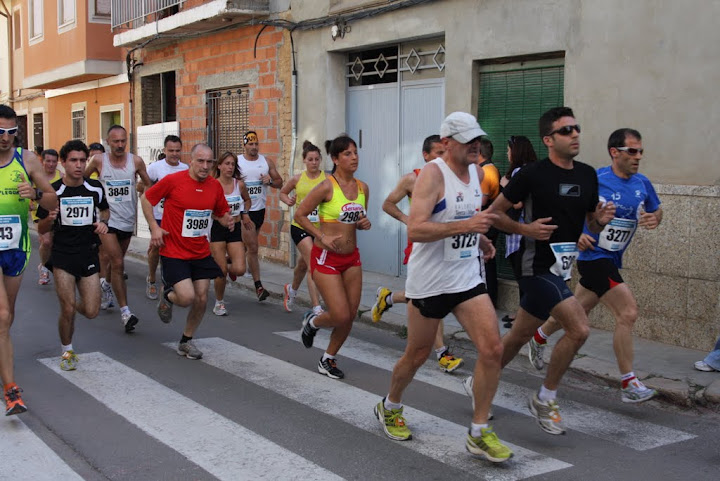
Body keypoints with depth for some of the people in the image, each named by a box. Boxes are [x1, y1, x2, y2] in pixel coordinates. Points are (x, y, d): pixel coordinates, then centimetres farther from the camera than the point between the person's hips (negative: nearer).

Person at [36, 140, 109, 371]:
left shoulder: (95, 188, -1)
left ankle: (73, 303, 35)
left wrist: (103, 222, -2)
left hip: (89, 255, 2)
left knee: (91, 312, -1)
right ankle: (67, 351, 19)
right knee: (67, 311, -6)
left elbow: (105, 209, 20)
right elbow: (42, 229, 1)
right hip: (62, 255, -2)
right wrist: (50, 219, -22)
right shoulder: (53, 191, -7)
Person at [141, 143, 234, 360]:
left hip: (201, 253, 5)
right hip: (174, 252, -5)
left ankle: (186, 341, 26)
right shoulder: (172, 180, -13)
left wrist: (228, 220, -9)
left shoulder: (215, 186, 1)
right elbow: (146, 199, -1)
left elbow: (222, 212, 14)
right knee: (187, 297, -15)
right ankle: (166, 295, 23)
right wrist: (154, 227, -10)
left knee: (201, 299, 4)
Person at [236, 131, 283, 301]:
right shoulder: (237, 162, -5)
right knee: (253, 248, -7)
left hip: (260, 209, 4)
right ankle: (258, 285, -2)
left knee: (247, 245, 16)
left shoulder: (266, 162, 6)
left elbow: (279, 183, 10)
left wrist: (270, 181, -11)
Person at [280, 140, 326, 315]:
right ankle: (317, 308, -16)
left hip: (319, 227, 2)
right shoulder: (297, 179, 0)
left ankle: (292, 289, 52)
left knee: (304, 264, 21)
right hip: (300, 226, -2)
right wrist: (289, 201, -3)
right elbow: (282, 192, 17)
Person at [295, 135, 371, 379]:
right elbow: (299, 215, -9)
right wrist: (322, 237, -16)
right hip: (326, 258, -6)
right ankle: (312, 321, 25)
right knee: (341, 316, -9)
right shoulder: (327, 187, -14)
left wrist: (365, 224, -3)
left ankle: (328, 359, 26)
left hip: (352, 257, 6)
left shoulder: (362, 188, 5)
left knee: (350, 316, 6)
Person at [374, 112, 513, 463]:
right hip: (429, 281, -6)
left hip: (467, 279, 6)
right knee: (417, 355, 10)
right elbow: (415, 229, -28)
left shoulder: (478, 173, 6)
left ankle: (479, 434, 5)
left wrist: (480, 239, 11)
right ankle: (389, 407, 39)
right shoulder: (432, 174, -17)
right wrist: (465, 225, -34)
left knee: (492, 349, -8)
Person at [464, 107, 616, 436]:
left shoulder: (588, 175, 7)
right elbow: (494, 212, -6)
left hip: (560, 267, 7)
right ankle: (545, 400, 0)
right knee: (579, 329, -18)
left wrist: (601, 220, -6)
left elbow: (591, 224, 17)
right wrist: (525, 229, -20)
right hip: (537, 265, -7)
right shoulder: (532, 174, -12)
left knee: (520, 336, 16)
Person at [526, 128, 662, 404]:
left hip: (612, 260, 7)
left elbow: (656, 210, 17)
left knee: (577, 313, 20)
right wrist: (576, 234, -18)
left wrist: (654, 218, -7)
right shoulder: (594, 180, -13)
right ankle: (629, 385, -8)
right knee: (627, 312, -16)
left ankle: (539, 337, 47)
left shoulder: (642, 184, 4)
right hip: (594, 255, -7)